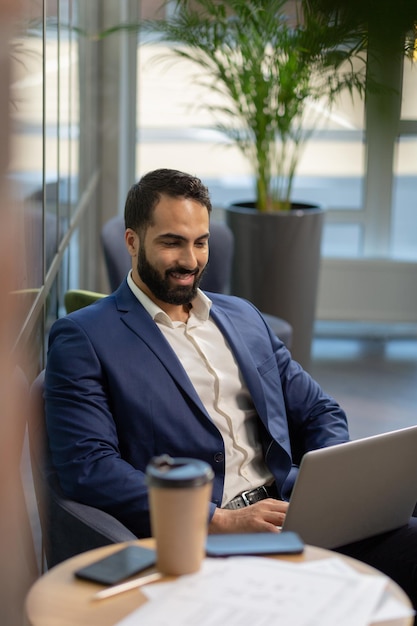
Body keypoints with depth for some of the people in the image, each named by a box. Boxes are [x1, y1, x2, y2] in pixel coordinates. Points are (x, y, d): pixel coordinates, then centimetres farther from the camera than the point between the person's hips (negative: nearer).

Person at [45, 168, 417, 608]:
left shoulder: (243, 317, 23)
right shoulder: (81, 338, 3)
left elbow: (319, 413, 24)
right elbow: (88, 468, -8)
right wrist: (220, 521, -16)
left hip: (289, 514, 6)